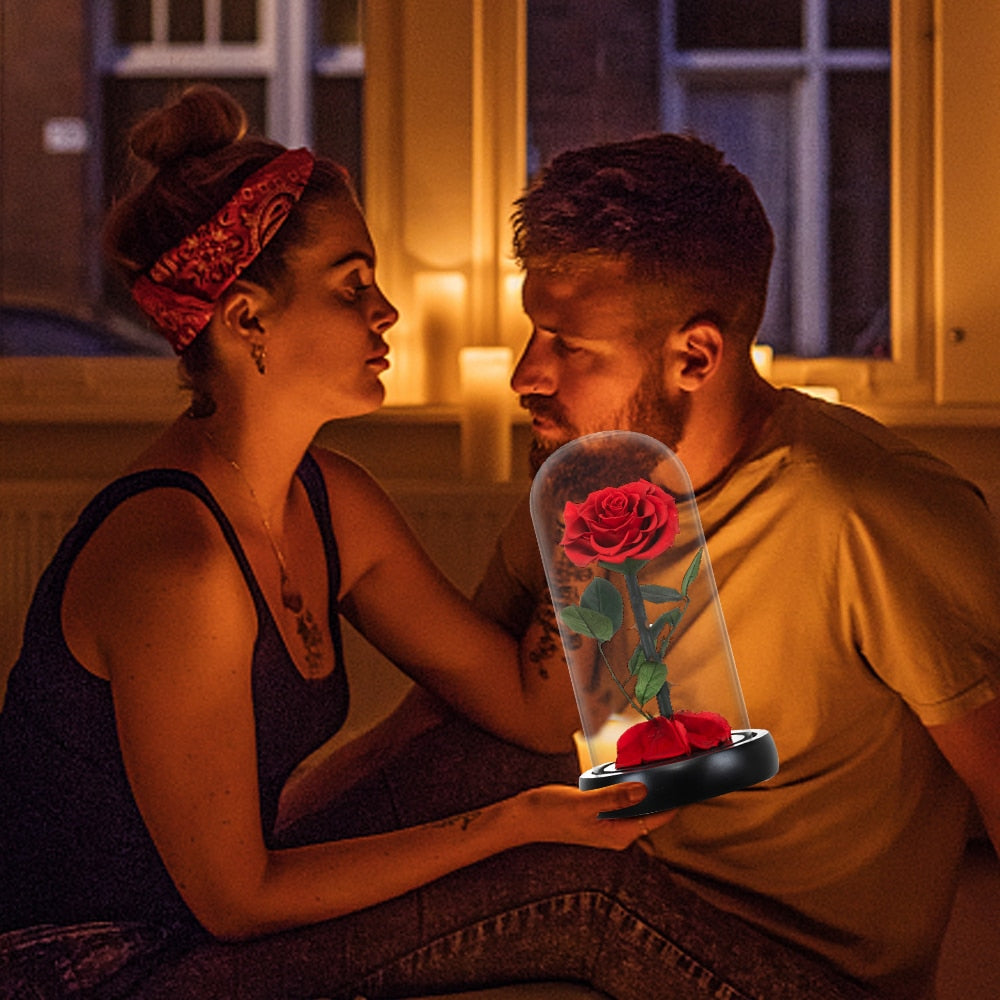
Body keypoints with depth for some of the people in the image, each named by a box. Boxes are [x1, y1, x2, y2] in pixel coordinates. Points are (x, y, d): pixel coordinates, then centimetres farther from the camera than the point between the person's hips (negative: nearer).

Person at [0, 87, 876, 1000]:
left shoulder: (329, 501, 1)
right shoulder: (176, 560, -27)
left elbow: (544, 708, 2)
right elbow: (234, 899, -20)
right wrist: (518, 824, -17)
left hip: (219, 918, 9)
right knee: (581, 884, -12)